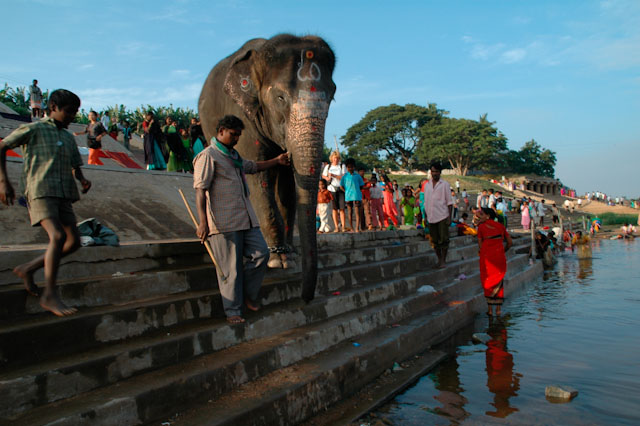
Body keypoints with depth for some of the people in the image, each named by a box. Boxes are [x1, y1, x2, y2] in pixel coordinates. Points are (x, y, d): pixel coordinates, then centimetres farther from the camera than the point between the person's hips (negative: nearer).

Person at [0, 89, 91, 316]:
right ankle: (50, 296, -20)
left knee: (73, 241, 0)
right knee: (58, 236, -23)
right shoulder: (33, 129, 4)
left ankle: (28, 269, 17)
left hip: (63, 194, 7)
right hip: (40, 190, -7)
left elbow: (75, 167, 26)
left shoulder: (69, 138, 22)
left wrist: (83, 180, 3)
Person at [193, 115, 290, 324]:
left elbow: (254, 166, 40)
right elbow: (200, 189, -14)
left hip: (246, 218, 8)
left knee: (260, 253, 4)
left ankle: (248, 295, 22)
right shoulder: (208, 156, -6)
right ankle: (233, 311, 10)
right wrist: (203, 222, -21)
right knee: (230, 267, -2)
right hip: (224, 221, -8)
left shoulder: (234, 156, 21)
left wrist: (277, 161, 36)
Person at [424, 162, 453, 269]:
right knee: (435, 241, 10)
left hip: (442, 216, -4)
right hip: (431, 217, 4)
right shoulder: (427, 185, 11)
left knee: (443, 240, -2)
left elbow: (449, 202, -2)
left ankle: (443, 260, 9)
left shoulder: (444, 184, -1)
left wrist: (449, 217, -9)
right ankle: (439, 259, 22)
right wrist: (426, 216, 11)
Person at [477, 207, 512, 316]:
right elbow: (510, 242, 11)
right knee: (499, 281, 14)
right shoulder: (500, 226, 11)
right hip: (500, 256, 3)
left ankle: (490, 309, 10)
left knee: (487, 282, 9)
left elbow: (480, 244, -1)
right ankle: (498, 309, 13)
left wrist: (480, 252, 17)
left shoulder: (481, 226, 2)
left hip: (486, 256, -3)